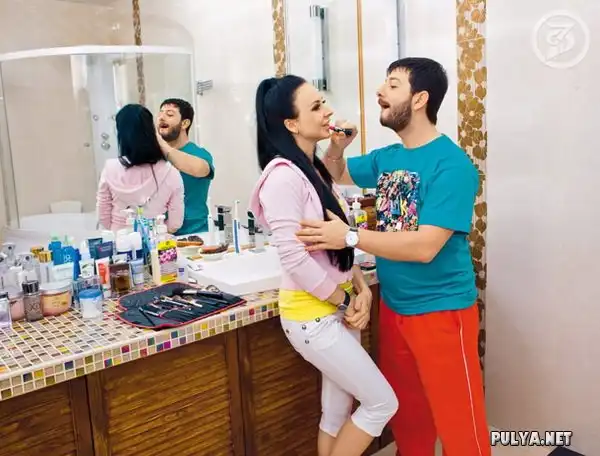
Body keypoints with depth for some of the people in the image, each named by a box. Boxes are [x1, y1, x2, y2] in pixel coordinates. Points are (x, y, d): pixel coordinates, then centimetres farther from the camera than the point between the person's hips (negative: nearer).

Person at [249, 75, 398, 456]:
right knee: (382, 402, 2)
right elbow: (294, 259, -24)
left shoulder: (317, 170, 9)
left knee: (338, 410, 17)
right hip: (312, 316, -8)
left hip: (338, 309, 9)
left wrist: (361, 289, 0)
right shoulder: (283, 176, -20)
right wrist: (347, 301, -13)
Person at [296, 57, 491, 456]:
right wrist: (337, 147, -3)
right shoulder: (387, 157, 4)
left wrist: (349, 237, -27)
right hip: (393, 307, 8)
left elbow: (425, 247, -27)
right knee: (406, 410, 23)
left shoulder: (451, 164, -20)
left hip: (440, 310, -7)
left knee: (458, 420, 6)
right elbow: (336, 175, 19)